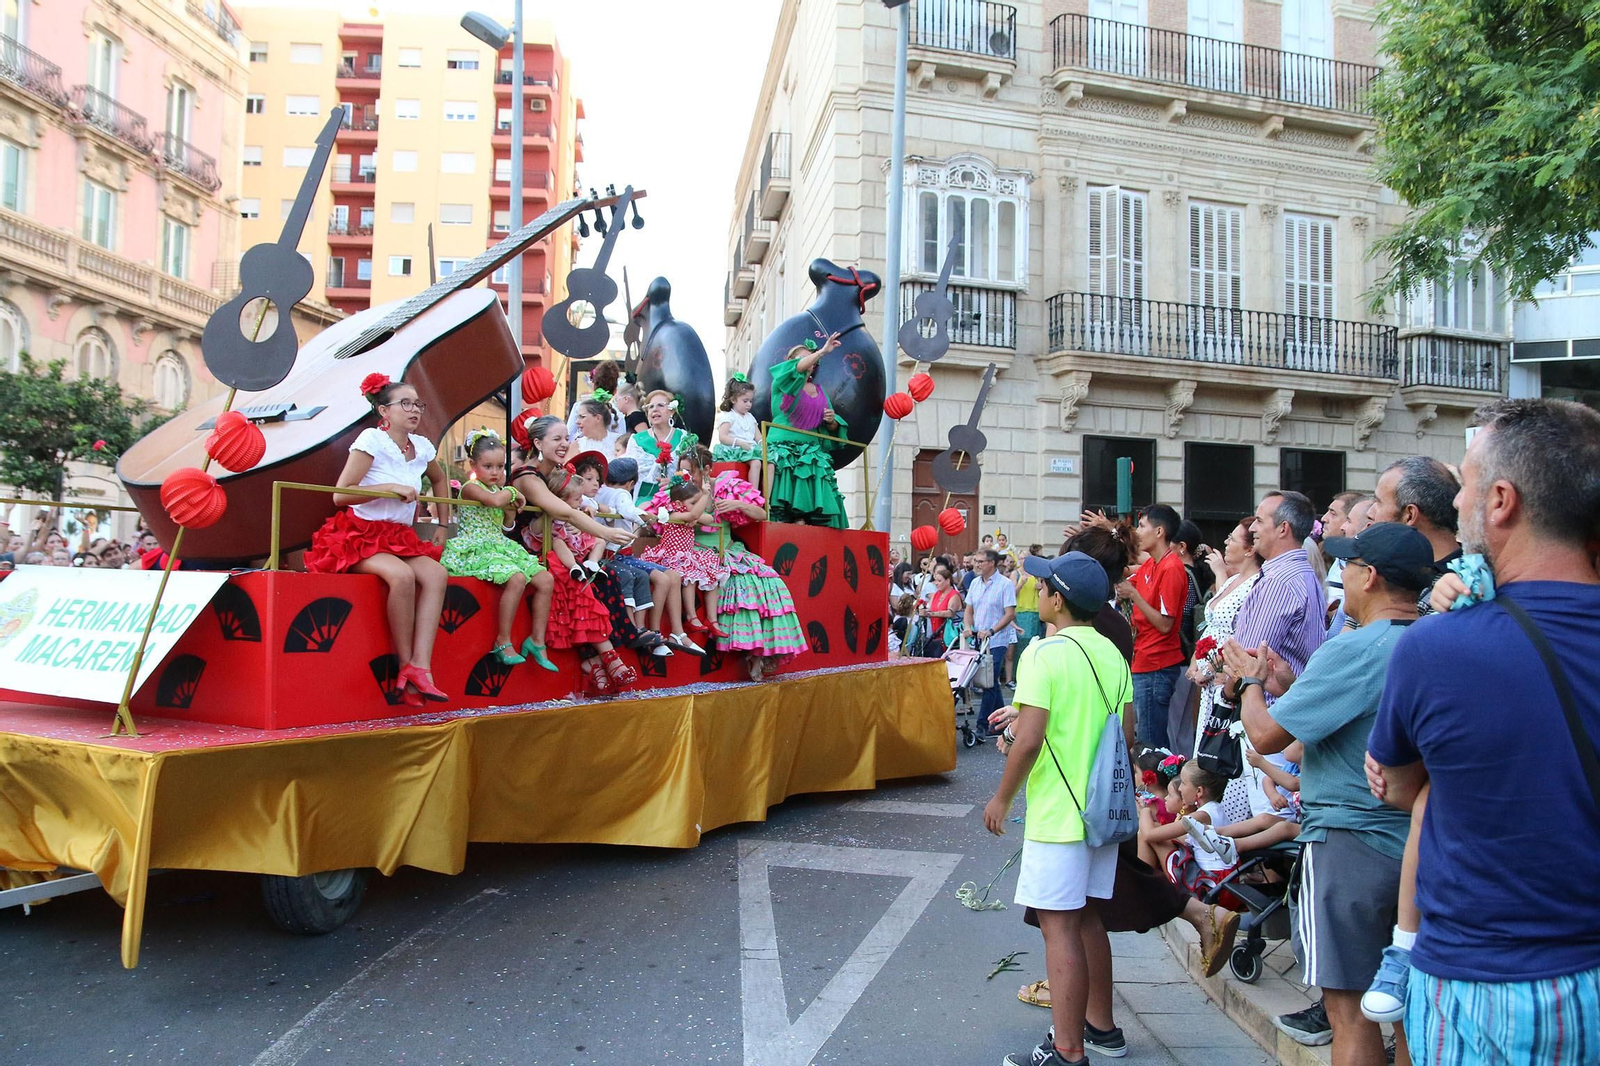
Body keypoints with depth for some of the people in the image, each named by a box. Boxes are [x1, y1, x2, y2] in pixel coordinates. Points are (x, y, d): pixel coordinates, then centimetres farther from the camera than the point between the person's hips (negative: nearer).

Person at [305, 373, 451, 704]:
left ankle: (420, 666, -29)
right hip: (359, 536, -6)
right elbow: (340, 495, -13)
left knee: (436, 574, -23)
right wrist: (391, 487, -19)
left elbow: (440, 481, 31)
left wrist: (443, 526, 24)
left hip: (399, 538, 6)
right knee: (402, 575, -34)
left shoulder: (422, 446, 8)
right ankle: (405, 665, -21)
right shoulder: (371, 440, -9)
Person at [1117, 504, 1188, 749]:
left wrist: (1134, 595, -18)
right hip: (1143, 662, 10)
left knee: (1152, 741, -4)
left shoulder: (1171, 569, -17)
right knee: (1146, 736, 16)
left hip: (1156, 667, -10)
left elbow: (1165, 624, -19)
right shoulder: (1150, 565, 11)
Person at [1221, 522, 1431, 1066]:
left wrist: (1250, 680, 0)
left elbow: (1267, 734, -17)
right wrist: (1291, 684, 18)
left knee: (1350, 1011, 1)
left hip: (1350, 843, -8)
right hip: (1417, 843, 9)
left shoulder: (1355, 649, -20)